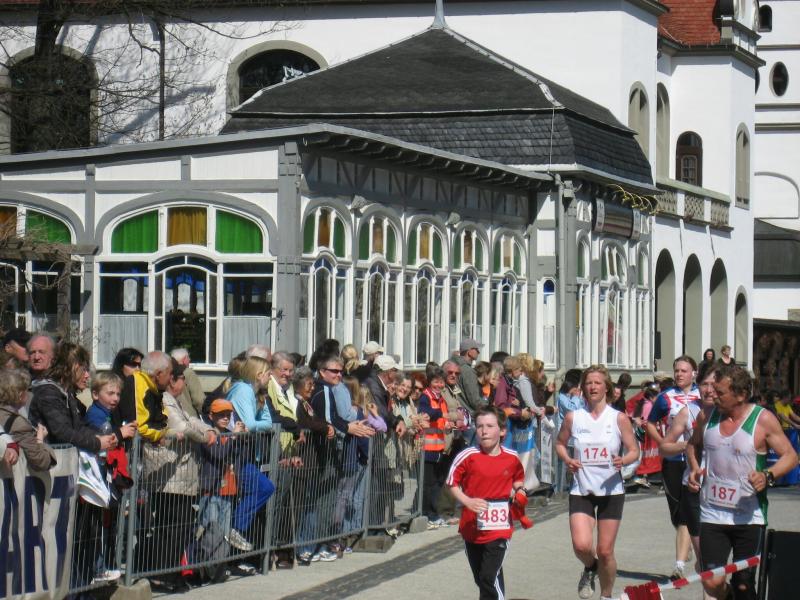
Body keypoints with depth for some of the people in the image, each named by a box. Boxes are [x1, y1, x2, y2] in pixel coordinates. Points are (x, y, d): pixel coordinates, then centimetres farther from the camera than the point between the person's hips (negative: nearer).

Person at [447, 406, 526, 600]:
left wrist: (519, 493, -2)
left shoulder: (512, 458, -3)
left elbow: (518, 480, 18)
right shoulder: (468, 456, -10)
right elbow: (452, 483, -2)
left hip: (499, 528, -2)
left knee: (490, 577, -15)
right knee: (480, 578, 17)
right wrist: (468, 501, -17)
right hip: (471, 527, 2)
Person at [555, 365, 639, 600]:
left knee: (605, 551, 2)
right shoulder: (573, 417, 0)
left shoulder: (619, 418, -3)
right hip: (581, 491, 1)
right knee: (581, 545, -18)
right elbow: (560, 443, 15)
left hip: (611, 491, 0)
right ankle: (590, 568, 18)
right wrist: (567, 459, -6)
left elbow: (634, 451, 2)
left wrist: (623, 460, -20)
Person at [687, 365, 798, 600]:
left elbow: (790, 456, -5)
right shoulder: (708, 415, 5)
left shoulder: (763, 420, -7)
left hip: (749, 517, -3)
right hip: (712, 515, 3)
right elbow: (693, 444, 23)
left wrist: (767, 476, -23)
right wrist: (694, 467, 3)